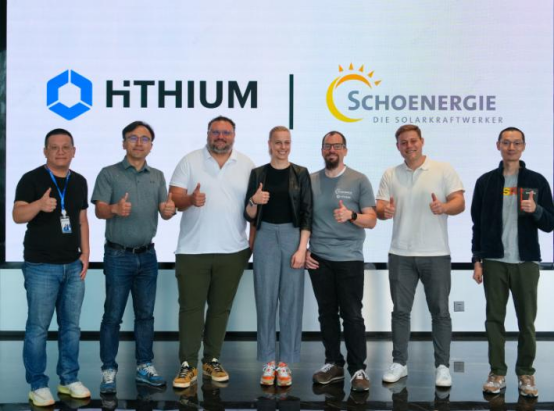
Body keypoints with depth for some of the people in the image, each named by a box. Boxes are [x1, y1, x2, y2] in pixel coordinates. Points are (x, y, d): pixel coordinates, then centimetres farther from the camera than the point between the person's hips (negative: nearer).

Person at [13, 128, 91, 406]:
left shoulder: (79, 181, 10)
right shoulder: (31, 179, -7)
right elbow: (18, 215, -17)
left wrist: (85, 252, 7)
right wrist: (39, 205, -36)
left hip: (73, 266, 5)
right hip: (41, 266, -5)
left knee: (71, 326, 11)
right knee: (38, 328, 0)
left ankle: (69, 379, 23)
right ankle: (38, 385, 11)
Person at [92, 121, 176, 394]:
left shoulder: (157, 176, 10)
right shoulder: (109, 174, -2)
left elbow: (164, 212, 6)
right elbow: (99, 210, -11)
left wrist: (169, 210, -18)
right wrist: (115, 209, -33)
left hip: (147, 256, 4)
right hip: (118, 256, -4)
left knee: (146, 313, 11)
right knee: (113, 315, 0)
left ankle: (145, 367, 21)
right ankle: (109, 371, 9)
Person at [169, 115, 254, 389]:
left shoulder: (247, 165, 7)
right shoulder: (190, 161, 1)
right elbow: (173, 199, -5)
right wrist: (190, 199, -26)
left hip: (233, 251, 2)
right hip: (192, 251, -2)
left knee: (220, 308, 10)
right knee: (190, 308, 1)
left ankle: (212, 361, 22)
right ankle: (188, 365, 10)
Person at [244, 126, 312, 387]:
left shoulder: (301, 174, 3)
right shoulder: (257, 174, 5)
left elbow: (307, 214, -1)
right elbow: (249, 216, 5)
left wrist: (302, 248, -10)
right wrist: (254, 201, -17)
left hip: (293, 236, 0)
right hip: (266, 237, 1)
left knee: (291, 300, 2)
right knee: (266, 300, 2)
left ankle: (284, 363, 11)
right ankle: (268, 362, 12)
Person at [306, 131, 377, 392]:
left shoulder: (359, 181, 0)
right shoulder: (310, 181, 8)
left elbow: (371, 220, -3)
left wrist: (351, 216, -22)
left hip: (349, 259, -3)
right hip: (318, 259, 3)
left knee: (352, 315, -1)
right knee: (327, 313, 9)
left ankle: (358, 369, 7)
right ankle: (333, 364, 20)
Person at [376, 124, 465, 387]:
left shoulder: (444, 170, 0)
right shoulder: (390, 175, 9)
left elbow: (459, 203, -5)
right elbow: (380, 207, 4)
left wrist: (444, 207, -28)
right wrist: (384, 211, -20)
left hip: (436, 254, -2)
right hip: (400, 254, 3)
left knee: (440, 311, 4)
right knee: (400, 310, 8)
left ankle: (442, 366, 14)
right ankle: (399, 363, 19)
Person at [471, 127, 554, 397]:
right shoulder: (486, 181, 6)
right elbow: (478, 224, 8)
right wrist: (477, 260, 2)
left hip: (526, 262, 0)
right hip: (494, 262, 1)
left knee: (526, 321, 4)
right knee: (494, 319, 4)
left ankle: (526, 374, 15)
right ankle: (497, 373, 14)